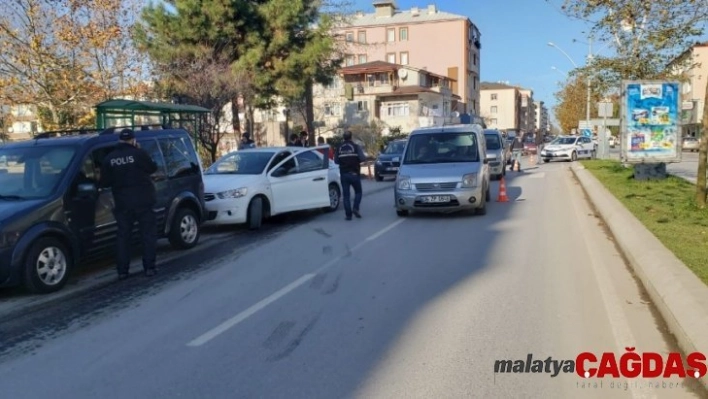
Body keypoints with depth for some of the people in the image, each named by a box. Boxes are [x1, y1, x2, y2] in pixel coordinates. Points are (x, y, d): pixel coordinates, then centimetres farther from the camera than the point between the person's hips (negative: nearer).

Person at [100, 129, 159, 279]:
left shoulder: (109, 158, 2)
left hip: (122, 203, 3)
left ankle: (122, 271, 10)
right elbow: (153, 168, 4)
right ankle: (149, 267, 2)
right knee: (148, 234, 6)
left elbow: (104, 182, 5)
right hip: (142, 200, -3)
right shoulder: (139, 153, -9)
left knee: (123, 236, 10)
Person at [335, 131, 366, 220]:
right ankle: (355, 208, -5)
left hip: (344, 174, 2)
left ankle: (348, 214, 2)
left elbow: (336, 161, 4)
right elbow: (362, 158, -15)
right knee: (358, 192, 14)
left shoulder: (339, 148, 4)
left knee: (346, 195, 5)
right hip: (354, 173, -2)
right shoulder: (356, 147, -5)